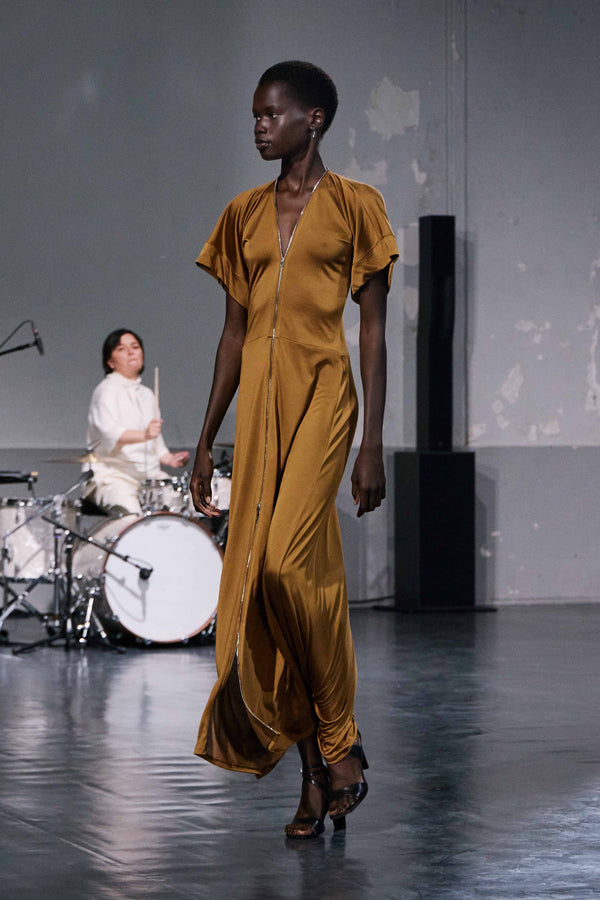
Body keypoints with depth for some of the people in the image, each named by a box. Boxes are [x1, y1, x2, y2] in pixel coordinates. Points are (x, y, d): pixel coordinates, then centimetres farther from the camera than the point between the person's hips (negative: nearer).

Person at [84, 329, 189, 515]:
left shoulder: (146, 394, 21)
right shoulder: (108, 390, -3)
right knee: (131, 514, -35)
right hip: (113, 475, -7)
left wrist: (169, 458, 7)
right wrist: (144, 435, -38)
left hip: (150, 475, 7)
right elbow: (109, 432, -22)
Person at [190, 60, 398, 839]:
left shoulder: (354, 206, 1)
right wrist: (205, 443, 14)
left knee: (289, 560, -21)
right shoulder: (245, 216, 15)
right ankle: (316, 772, 6)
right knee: (258, 577, 0)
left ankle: (341, 739, -3)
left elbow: (372, 328, -2)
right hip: (258, 396, 5)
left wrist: (373, 444, -8)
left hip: (322, 393, -5)